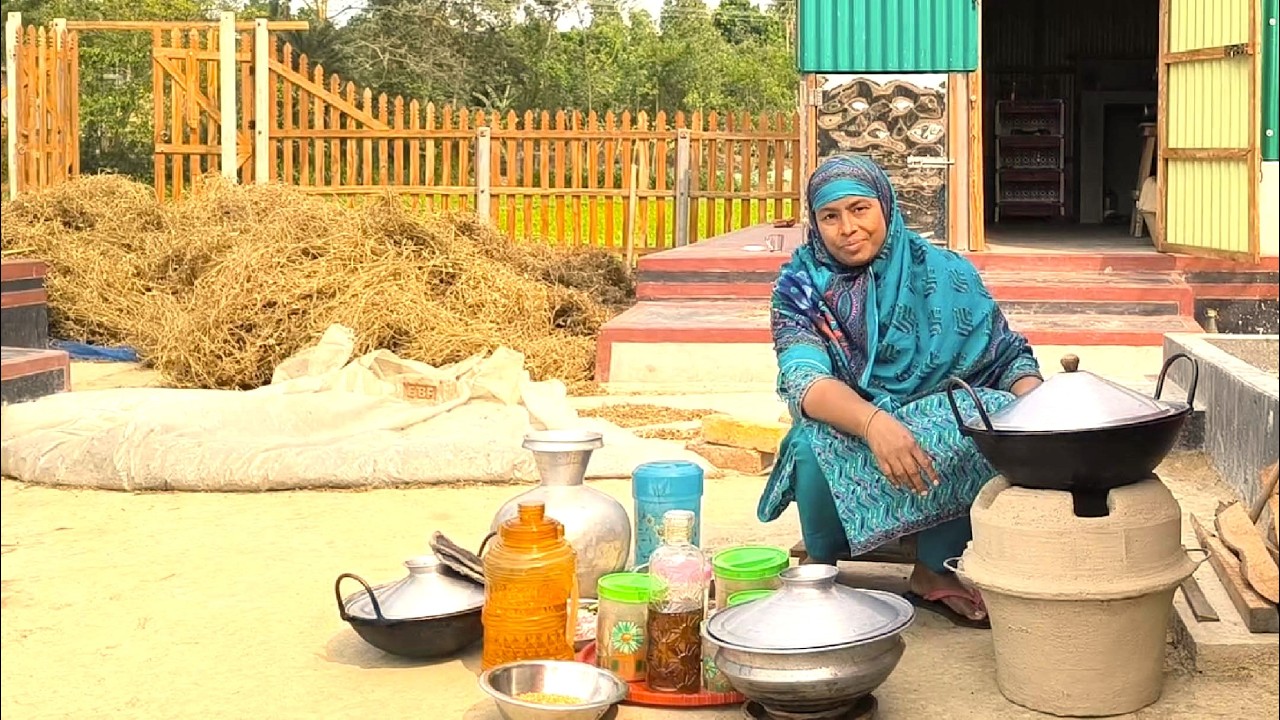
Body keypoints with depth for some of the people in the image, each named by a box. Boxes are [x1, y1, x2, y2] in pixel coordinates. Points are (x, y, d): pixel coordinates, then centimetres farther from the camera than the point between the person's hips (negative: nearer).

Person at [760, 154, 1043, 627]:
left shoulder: (943, 275, -1)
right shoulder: (799, 287, -5)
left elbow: (1010, 356, 1)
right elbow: (803, 381, -22)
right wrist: (873, 421, -42)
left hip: (942, 432, 2)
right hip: (843, 438, -1)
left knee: (989, 411, -29)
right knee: (814, 442, -35)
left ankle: (933, 572, -11)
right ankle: (820, 566, -5)